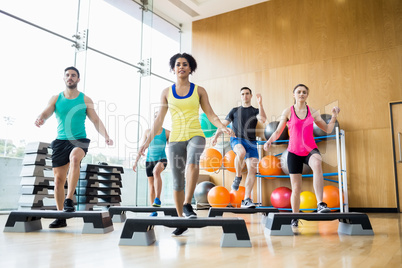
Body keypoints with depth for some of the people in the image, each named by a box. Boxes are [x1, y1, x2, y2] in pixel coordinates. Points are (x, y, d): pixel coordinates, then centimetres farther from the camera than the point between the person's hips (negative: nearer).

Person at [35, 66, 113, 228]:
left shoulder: (85, 100, 7)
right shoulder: (55, 99, 10)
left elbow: (96, 120, 2)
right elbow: (45, 113, -4)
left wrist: (105, 136, -14)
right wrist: (40, 119, -29)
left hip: (79, 140, -2)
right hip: (60, 141, 2)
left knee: (74, 157, -36)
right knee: (59, 179, 0)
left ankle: (69, 200, -29)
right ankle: (61, 217, 12)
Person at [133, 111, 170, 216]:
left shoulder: (167, 133, 3)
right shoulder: (147, 132, 7)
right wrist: (136, 161, 1)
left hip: (161, 159, -3)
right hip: (149, 160, 3)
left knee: (156, 171, -36)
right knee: (151, 185, 4)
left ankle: (158, 199, -36)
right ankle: (154, 211, 15)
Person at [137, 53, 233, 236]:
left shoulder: (199, 90, 7)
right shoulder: (167, 92, 10)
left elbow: (210, 115, 6)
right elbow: (159, 120, 10)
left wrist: (223, 128, -12)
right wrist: (148, 141, 4)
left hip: (196, 136, -2)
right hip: (175, 139, 2)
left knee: (193, 161, -35)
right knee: (177, 181, 1)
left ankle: (187, 205, -27)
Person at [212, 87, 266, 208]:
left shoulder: (255, 111, 18)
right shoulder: (235, 111, 20)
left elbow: (263, 120, -4)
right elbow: (223, 124, 17)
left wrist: (260, 104, -10)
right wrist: (216, 136, 3)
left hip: (251, 142, 1)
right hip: (236, 139, -1)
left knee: (252, 170, -12)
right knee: (241, 152, -37)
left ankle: (247, 199, -7)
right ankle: (237, 177, -12)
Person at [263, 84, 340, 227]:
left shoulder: (313, 112, 7)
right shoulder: (288, 112, 2)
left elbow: (328, 129, 11)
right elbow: (278, 131, 4)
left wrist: (334, 116, -2)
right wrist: (269, 141, -13)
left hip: (310, 149, 1)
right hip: (294, 152, 0)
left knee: (317, 163, -37)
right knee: (296, 187, 3)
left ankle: (320, 204, -39)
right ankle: (295, 218, 22)